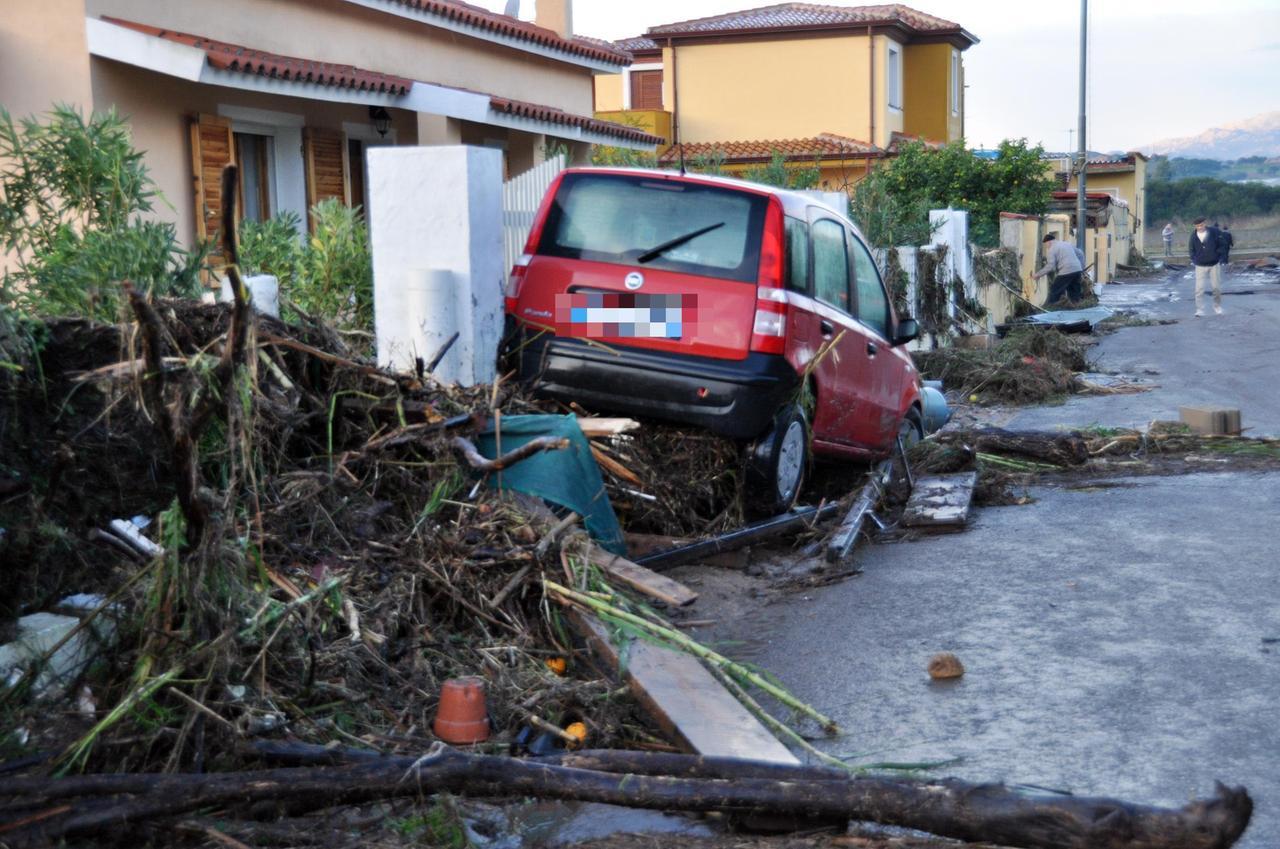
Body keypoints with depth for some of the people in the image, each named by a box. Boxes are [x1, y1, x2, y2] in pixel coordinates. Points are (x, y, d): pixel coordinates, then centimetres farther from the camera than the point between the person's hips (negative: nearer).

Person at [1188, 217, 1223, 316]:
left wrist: (1218, 255, -3)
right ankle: (1199, 310, -6)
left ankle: (1217, 306, 28)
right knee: (1199, 288, -9)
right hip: (1200, 266, 0)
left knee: (1217, 287, 8)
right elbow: (1191, 249, 9)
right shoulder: (1194, 235, -6)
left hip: (1214, 264, 0)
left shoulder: (1214, 232, -10)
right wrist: (1194, 259, 0)